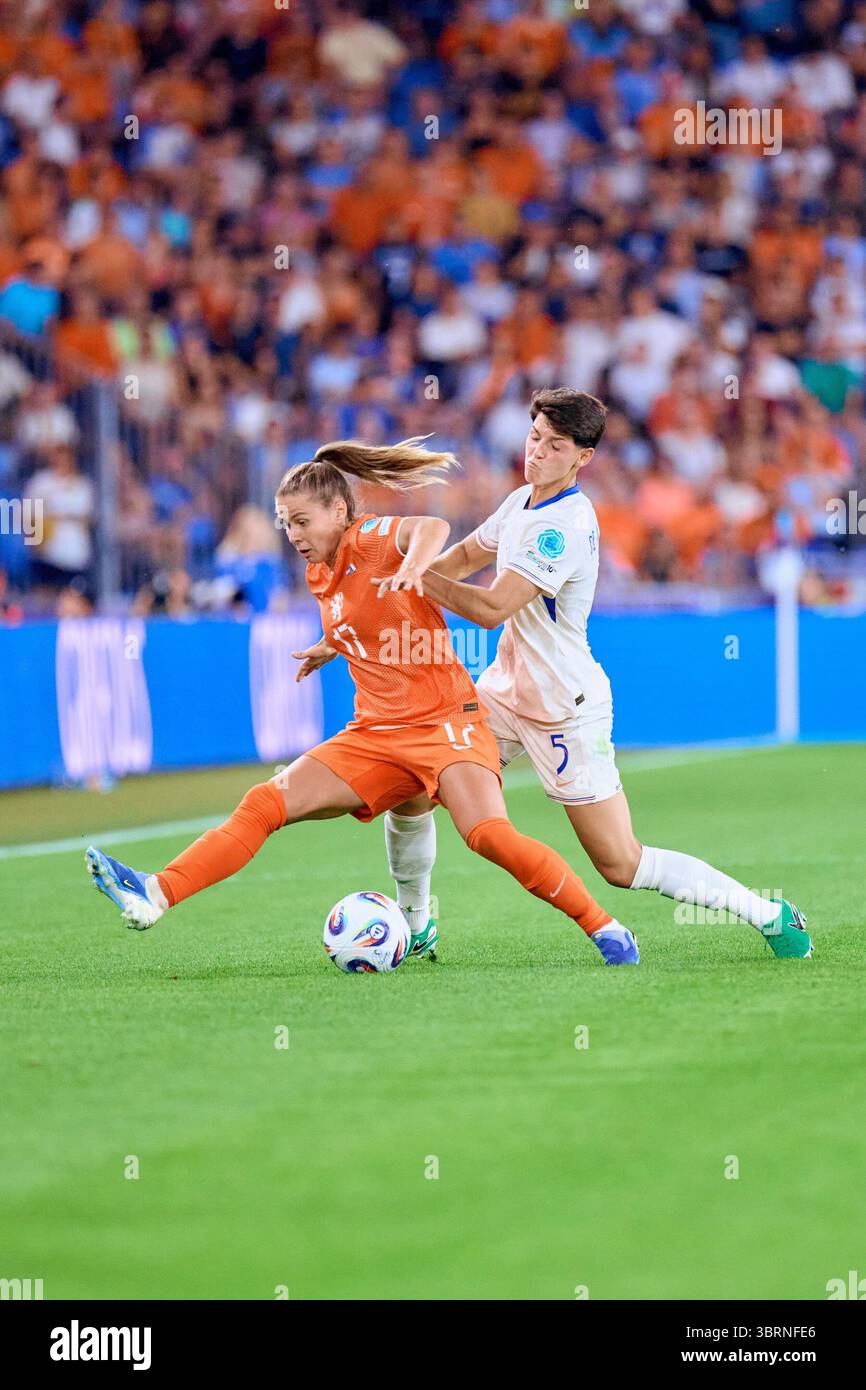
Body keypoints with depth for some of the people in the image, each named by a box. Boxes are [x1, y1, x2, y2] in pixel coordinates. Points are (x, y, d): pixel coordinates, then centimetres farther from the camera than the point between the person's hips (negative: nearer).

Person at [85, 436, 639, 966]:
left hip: (444, 721, -7)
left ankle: (605, 928, -14)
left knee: (489, 835, -27)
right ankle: (157, 896, -14)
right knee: (265, 804, -8)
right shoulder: (320, 576, 13)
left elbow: (433, 528, -34)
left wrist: (413, 565, -52)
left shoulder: (373, 539, -11)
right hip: (375, 736, 7)